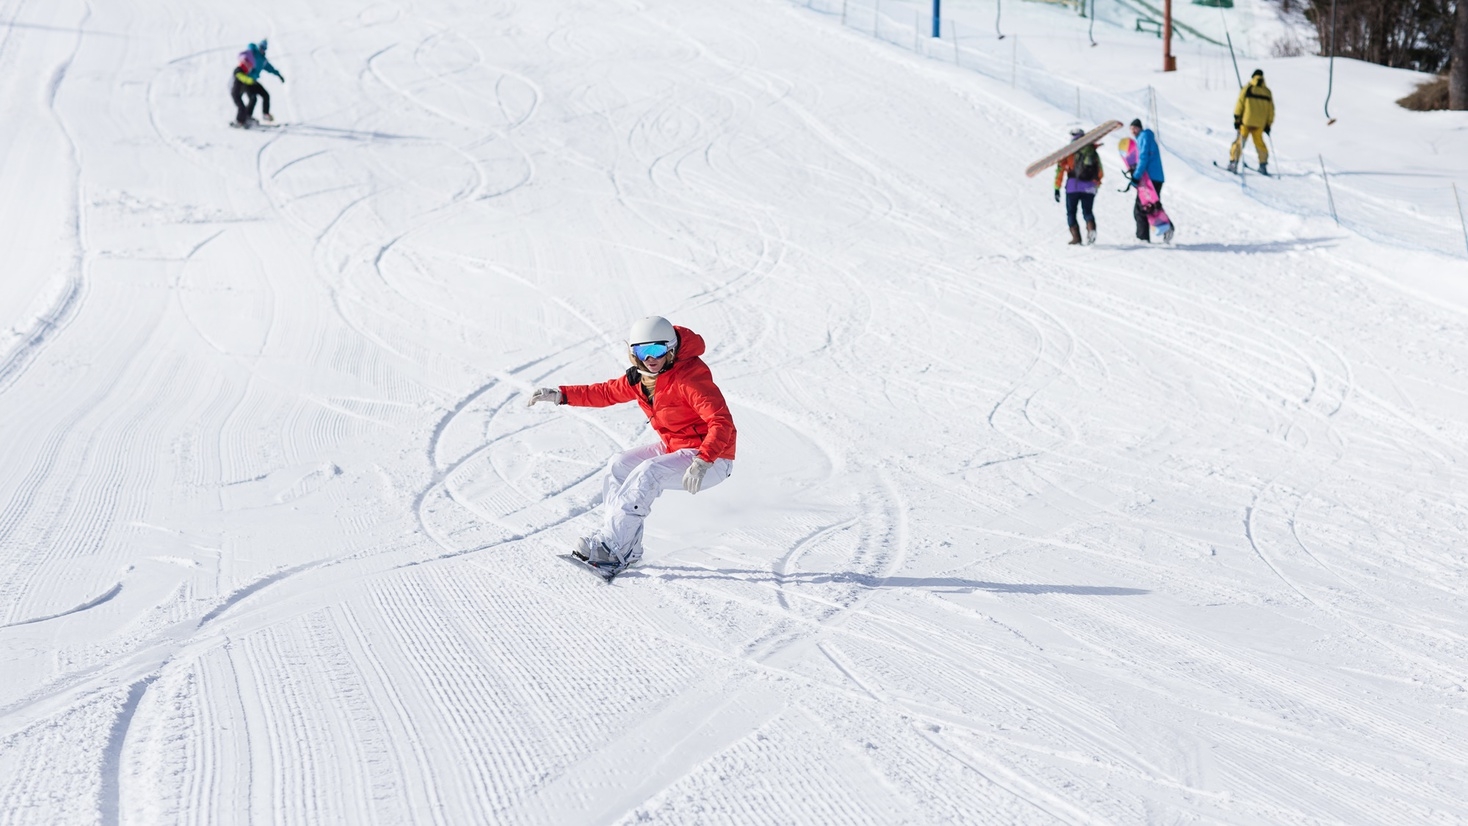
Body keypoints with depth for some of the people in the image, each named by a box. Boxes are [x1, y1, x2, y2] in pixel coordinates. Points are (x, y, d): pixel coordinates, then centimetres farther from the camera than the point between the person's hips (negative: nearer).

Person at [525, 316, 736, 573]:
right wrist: (561, 395, 3)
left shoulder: (689, 378, -26)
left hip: (713, 458, -10)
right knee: (619, 465, 2)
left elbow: (722, 423, -32)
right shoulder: (641, 378, 1)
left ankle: (611, 548, -25)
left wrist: (702, 462, -45)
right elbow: (608, 392, 13)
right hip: (673, 447, 10)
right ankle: (627, 548, -3)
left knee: (647, 474, -27)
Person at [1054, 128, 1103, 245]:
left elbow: (1060, 170, 1)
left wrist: (1057, 189, 2)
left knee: (1071, 212, 9)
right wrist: (1097, 184, 31)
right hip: (1090, 188, 2)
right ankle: (1091, 228, -17)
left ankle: (1076, 237, -7)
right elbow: (1100, 172, 17)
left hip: (1073, 186, -2)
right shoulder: (1093, 151, 15)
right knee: (1087, 211, 13)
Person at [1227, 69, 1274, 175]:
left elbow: (1239, 104, -6)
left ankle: (1233, 163, -4)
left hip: (1246, 121, -3)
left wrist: (1236, 119, -2)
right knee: (1259, 143, 16)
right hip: (1260, 123, 3)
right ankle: (1263, 165, 11)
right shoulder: (1267, 92, 7)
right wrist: (1268, 124, 15)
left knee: (1239, 142, 3)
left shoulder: (1247, 89, -2)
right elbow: (1271, 110, 8)